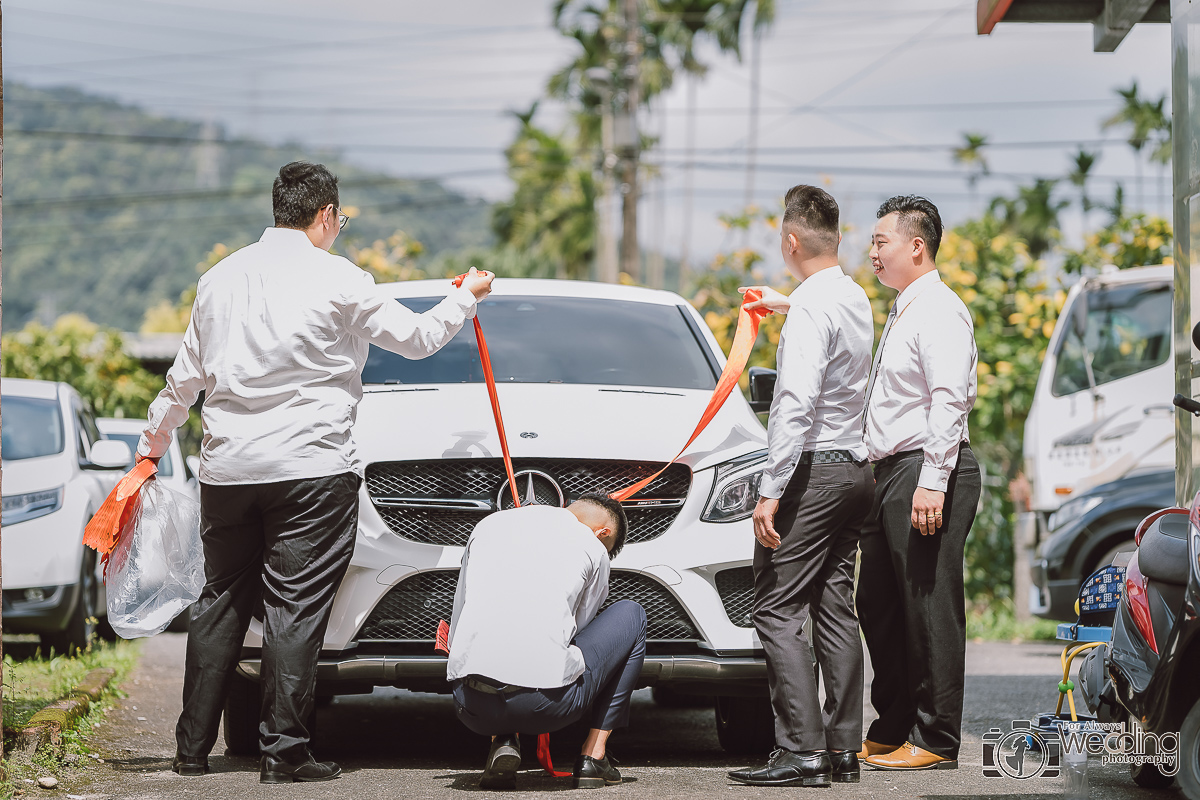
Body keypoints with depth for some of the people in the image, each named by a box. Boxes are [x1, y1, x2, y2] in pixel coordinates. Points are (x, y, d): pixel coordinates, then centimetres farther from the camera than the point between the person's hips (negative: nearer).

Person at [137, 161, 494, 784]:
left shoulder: (221, 278, 10)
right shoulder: (336, 279, -6)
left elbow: (185, 377, 16)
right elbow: (416, 338, 3)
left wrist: (151, 446, 29)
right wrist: (466, 297, 21)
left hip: (226, 469, 5)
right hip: (309, 469, -5)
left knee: (221, 600, 13)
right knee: (295, 607, -2)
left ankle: (193, 748, 14)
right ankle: (283, 752, -5)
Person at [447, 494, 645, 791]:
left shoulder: (489, 525, 23)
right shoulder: (594, 548, 12)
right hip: (546, 705, -4)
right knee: (631, 615, 23)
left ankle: (502, 742, 13)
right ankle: (593, 756, 19)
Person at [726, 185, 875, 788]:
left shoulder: (810, 310, -16)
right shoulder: (855, 298, 13)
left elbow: (797, 404, -23)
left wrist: (771, 490, -23)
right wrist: (784, 305, 57)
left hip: (813, 468, -9)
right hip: (854, 466, 9)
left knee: (779, 610, -8)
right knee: (836, 610, 10)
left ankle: (801, 751, -14)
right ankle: (843, 750, 10)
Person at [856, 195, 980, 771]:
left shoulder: (939, 311, -11)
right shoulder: (901, 312, 20)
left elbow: (949, 400, -20)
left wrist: (932, 482, -25)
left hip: (927, 471, -10)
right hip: (891, 472, 10)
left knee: (930, 607, -7)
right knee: (879, 607, 13)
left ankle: (936, 741, -3)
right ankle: (891, 732, 22)